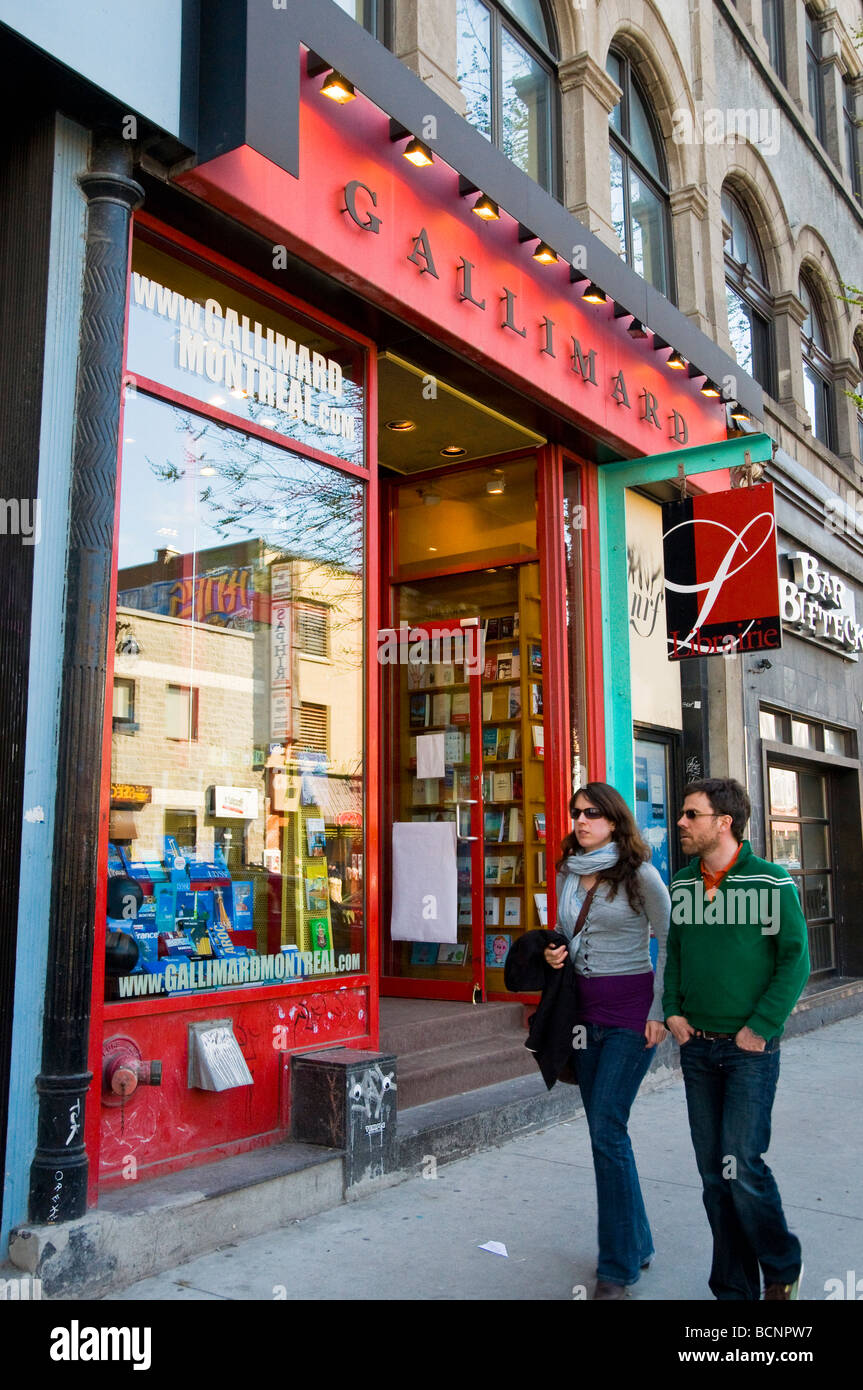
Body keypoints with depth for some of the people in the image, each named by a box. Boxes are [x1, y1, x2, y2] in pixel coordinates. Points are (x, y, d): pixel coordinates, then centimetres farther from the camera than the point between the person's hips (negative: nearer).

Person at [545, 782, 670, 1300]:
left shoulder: (638, 873, -10)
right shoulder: (567, 873, 8)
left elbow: (670, 941, -8)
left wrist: (659, 1012, -12)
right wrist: (554, 953, -2)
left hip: (630, 1010, -6)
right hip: (586, 1009, 7)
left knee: (606, 1127, -10)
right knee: (603, 1128, 12)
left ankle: (619, 1267, 2)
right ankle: (637, 1244, 28)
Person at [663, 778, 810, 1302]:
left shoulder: (772, 881, -9)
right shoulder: (682, 884, 6)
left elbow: (796, 960, -10)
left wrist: (760, 1028, -14)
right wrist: (673, 1011, 2)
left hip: (751, 1049, -5)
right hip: (697, 1047, 5)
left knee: (741, 1164, -7)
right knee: (713, 1173, 9)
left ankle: (783, 1267, 20)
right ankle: (735, 1287, 24)